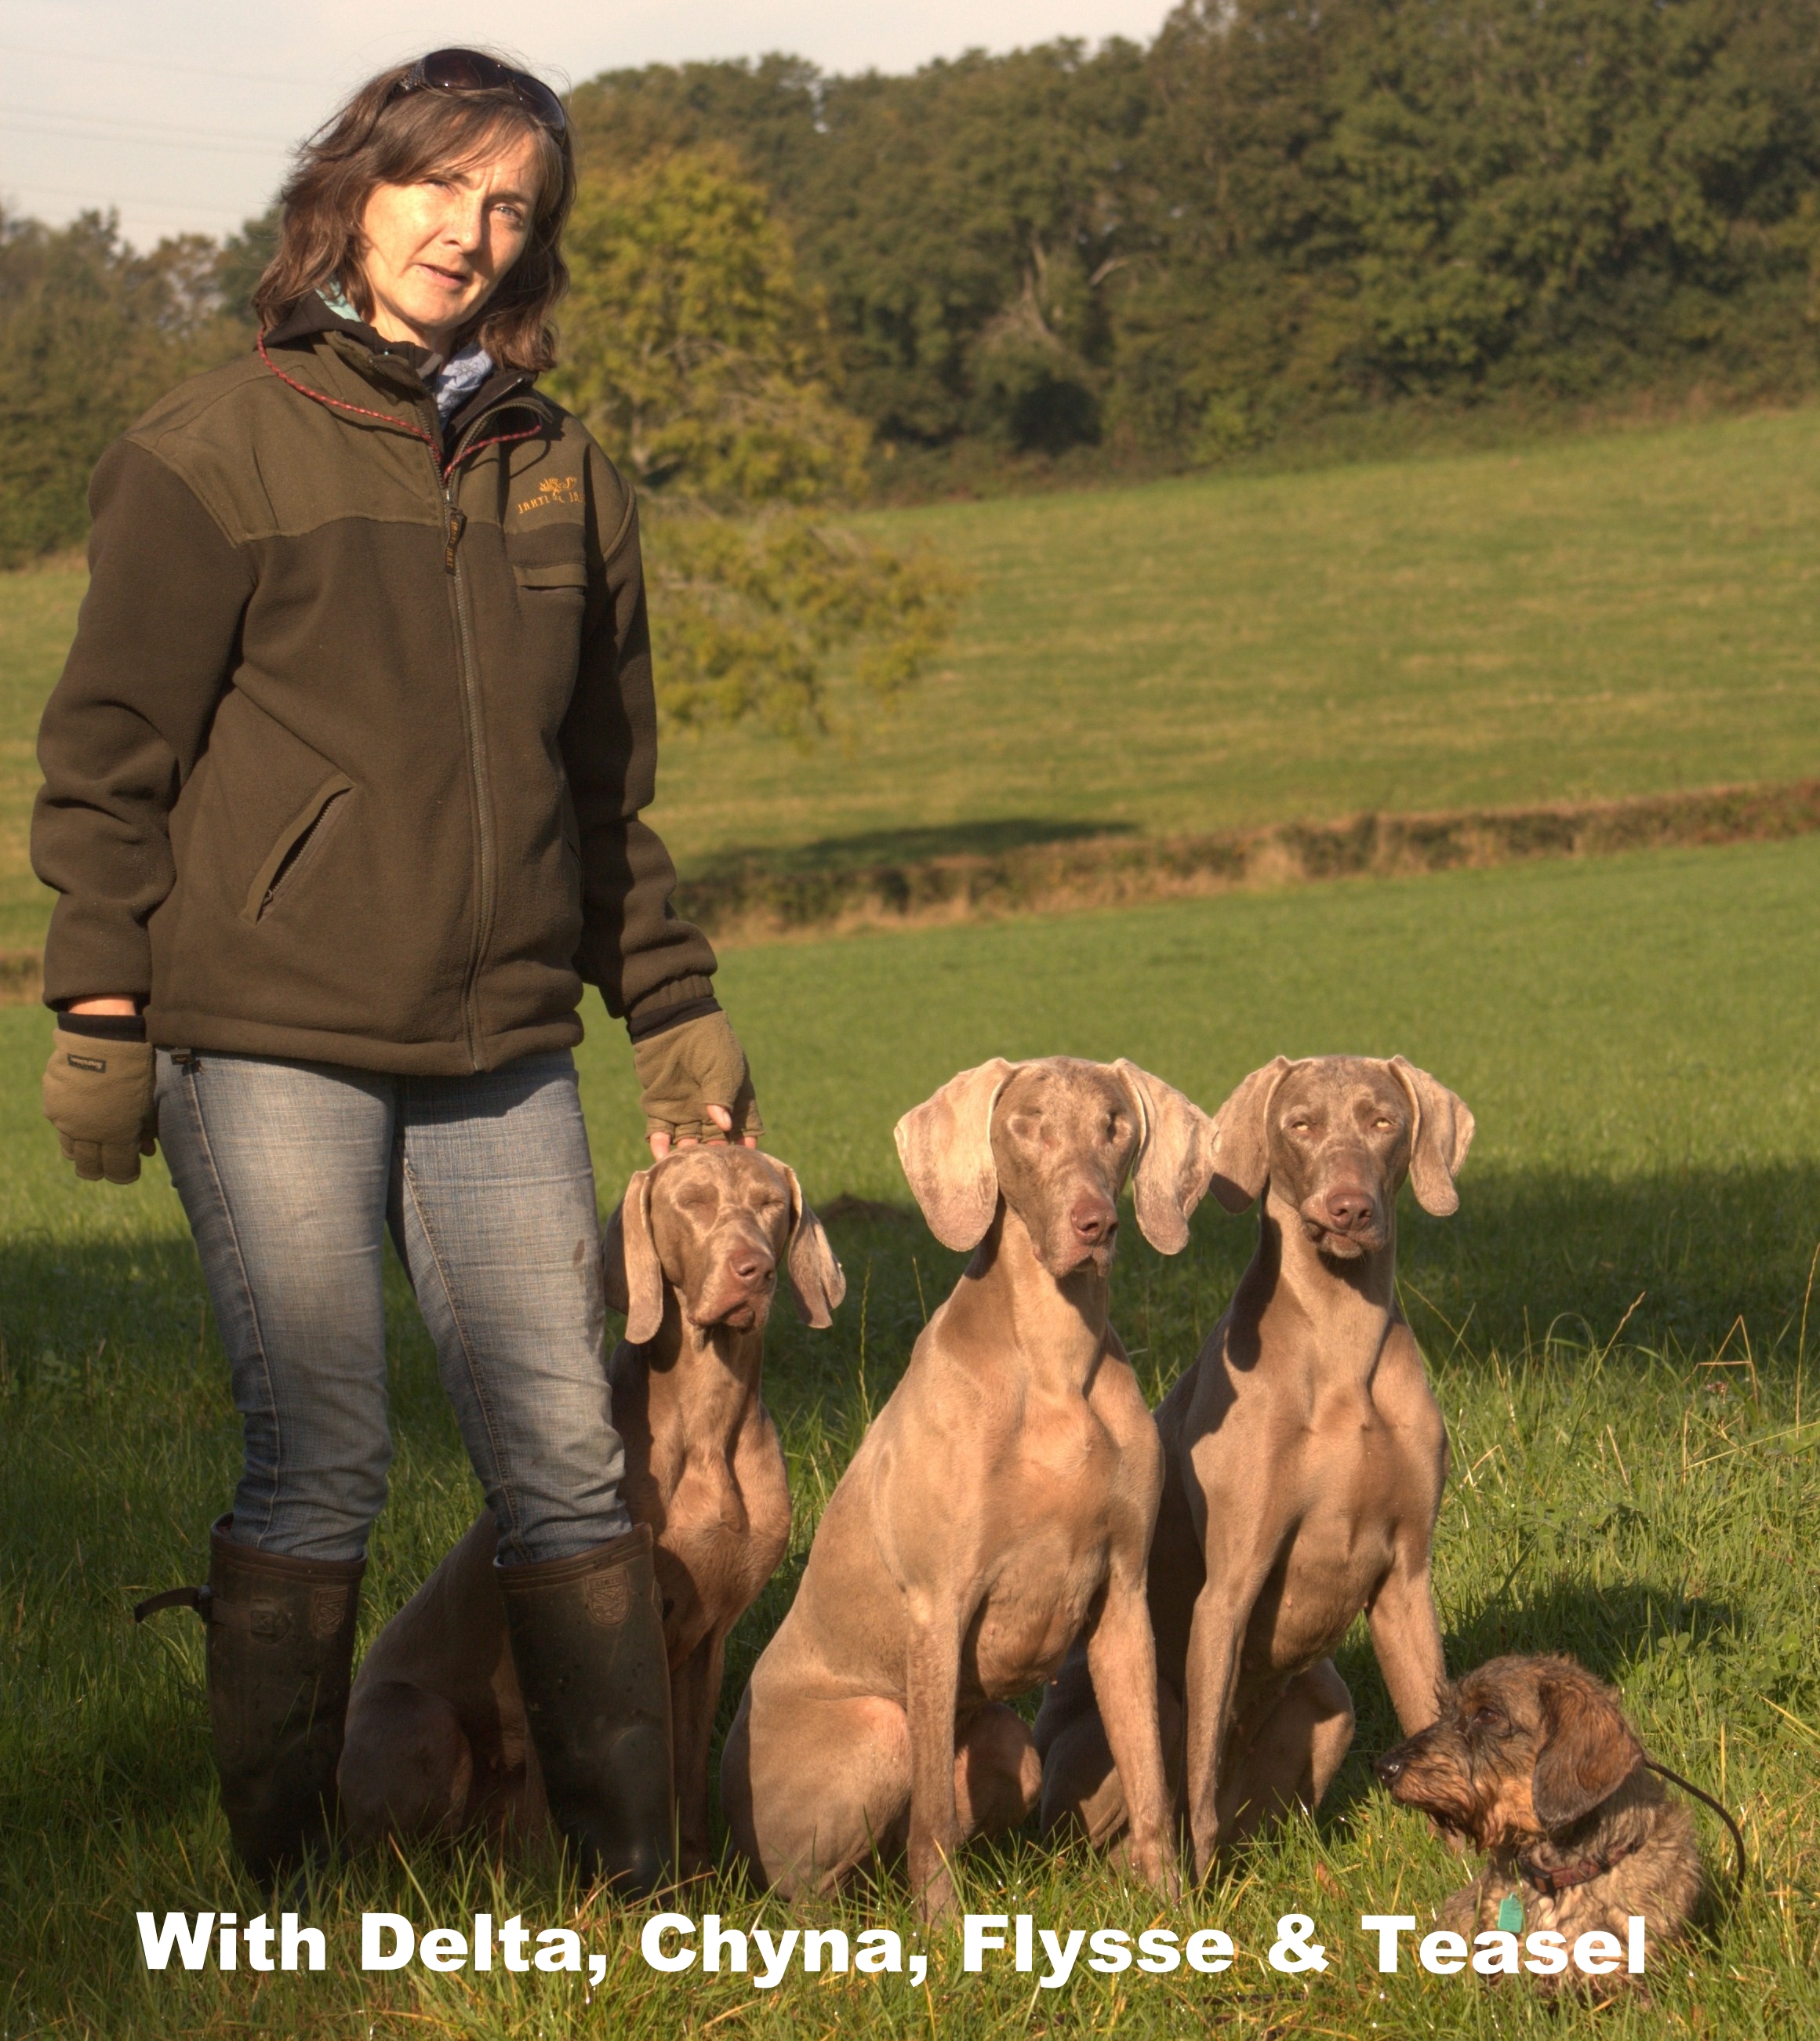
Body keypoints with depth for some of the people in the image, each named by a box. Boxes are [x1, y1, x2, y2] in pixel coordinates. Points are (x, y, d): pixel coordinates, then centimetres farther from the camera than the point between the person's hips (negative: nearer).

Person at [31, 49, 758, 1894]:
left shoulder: (562, 478, 14)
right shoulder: (218, 451, -1)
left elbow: (606, 792, 21)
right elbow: (108, 754, -1)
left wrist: (675, 1015, 18)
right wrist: (98, 1010, -7)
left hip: (499, 1051, 4)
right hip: (266, 1043, -4)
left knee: (566, 1454, 1)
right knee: (318, 1461, -5)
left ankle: (634, 1866, 8)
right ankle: (279, 1880, 6)